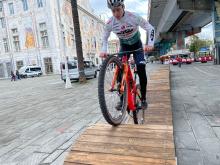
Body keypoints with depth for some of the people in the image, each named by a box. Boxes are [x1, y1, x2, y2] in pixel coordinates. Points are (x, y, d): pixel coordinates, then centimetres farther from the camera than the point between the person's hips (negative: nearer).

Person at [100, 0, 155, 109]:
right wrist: (104, 50, -20)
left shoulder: (134, 17, -26)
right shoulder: (110, 23, -19)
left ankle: (143, 98, -3)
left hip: (137, 45, -2)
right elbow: (105, 38, -3)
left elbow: (150, 28, -20)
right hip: (124, 46, 2)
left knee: (141, 69, -18)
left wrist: (150, 44, -35)